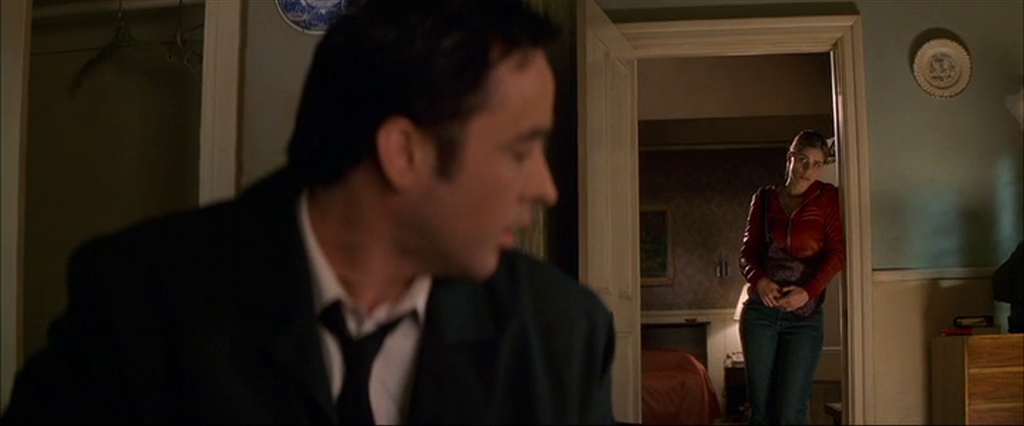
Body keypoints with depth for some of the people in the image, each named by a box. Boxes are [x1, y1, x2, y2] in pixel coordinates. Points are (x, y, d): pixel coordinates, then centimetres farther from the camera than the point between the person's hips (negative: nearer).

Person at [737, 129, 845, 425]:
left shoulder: (828, 198, 6)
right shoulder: (765, 198, 11)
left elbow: (837, 253, -2)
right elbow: (747, 251, 9)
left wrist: (808, 290, -16)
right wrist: (759, 280, -12)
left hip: (804, 314, -2)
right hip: (761, 309, 2)